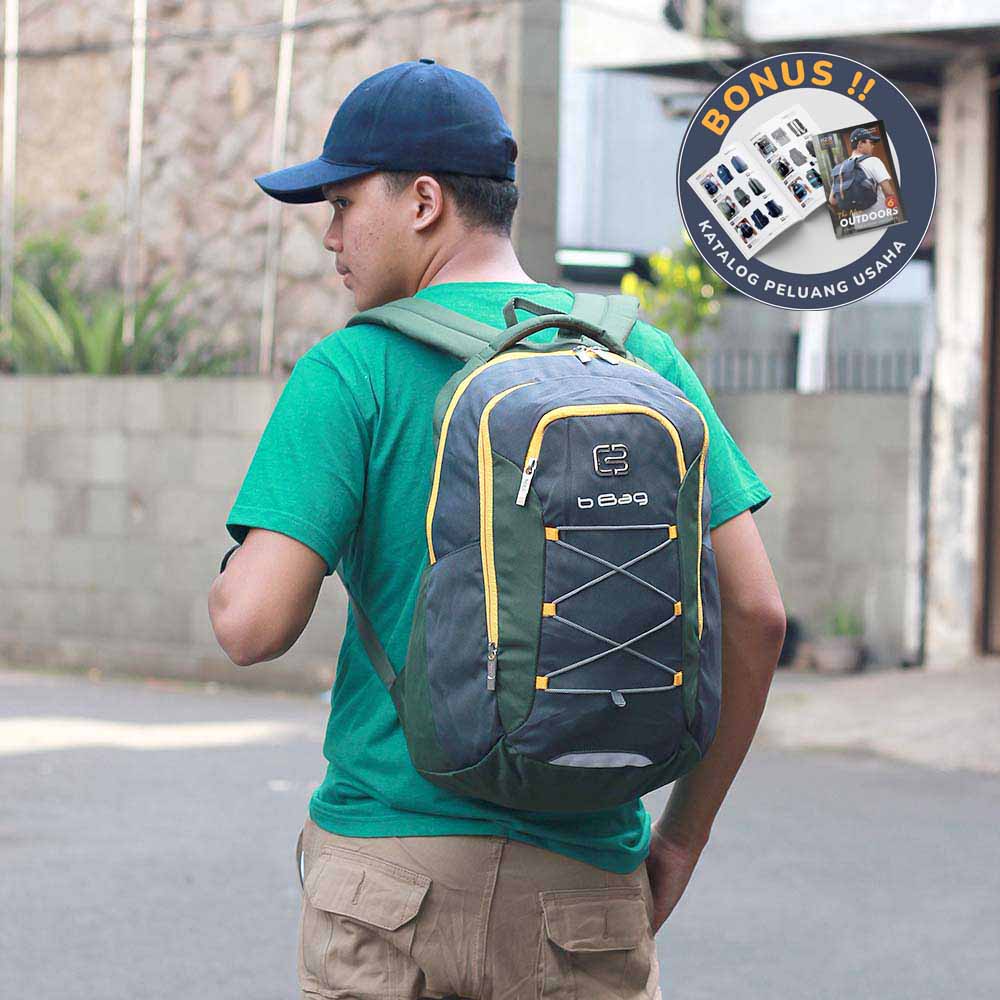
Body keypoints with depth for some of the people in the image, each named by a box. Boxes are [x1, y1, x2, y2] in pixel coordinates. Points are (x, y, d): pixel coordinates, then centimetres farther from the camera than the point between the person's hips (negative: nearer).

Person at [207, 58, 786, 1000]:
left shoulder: (349, 373, -5)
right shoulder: (647, 361, 6)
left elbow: (255, 626, -13)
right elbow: (754, 613, 2)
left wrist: (227, 586, 12)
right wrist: (684, 835, 12)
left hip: (390, 854, -2)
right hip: (586, 872, 3)